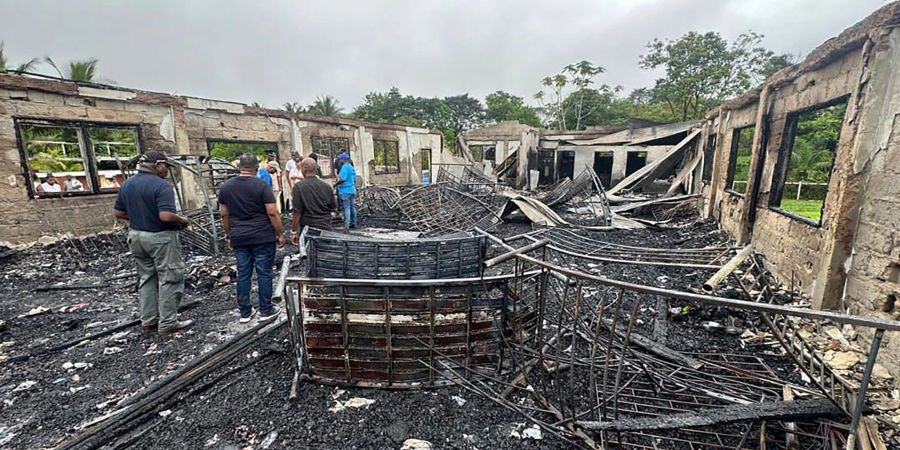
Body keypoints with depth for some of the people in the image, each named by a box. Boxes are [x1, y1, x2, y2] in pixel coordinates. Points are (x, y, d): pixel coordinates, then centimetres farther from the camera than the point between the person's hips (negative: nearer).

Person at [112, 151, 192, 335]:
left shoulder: (127, 184, 7)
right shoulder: (161, 185, -19)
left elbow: (118, 213, 11)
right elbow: (166, 216, -28)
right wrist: (182, 220, -10)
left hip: (136, 235, 8)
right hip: (160, 237, -8)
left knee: (146, 278, 17)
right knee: (169, 279, 1)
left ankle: (148, 320, 23)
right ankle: (167, 323, 6)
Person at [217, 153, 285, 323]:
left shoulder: (225, 187, 5)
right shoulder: (262, 186, -11)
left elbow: (224, 215, 9)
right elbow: (273, 213, -13)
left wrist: (229, 235, 19)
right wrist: (280, 234, -4)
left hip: (239, 238, 5)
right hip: (262, 237, -4)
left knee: (243, 274, 11)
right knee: (264, 273, 4)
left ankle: (245, 312, 20)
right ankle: (266, 311, 13)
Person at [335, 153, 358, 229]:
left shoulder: (345, 167, -13)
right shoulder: (352, 167, 15)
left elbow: (342, 179, -21)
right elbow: (354, 180, 20)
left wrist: (335, 184, -9)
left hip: (345, 191, -9)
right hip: (352, 190, 9)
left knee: (346, 208, -9)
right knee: (352, 207, 13)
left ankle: (346, 225, -10)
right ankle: (353, 223, 20)